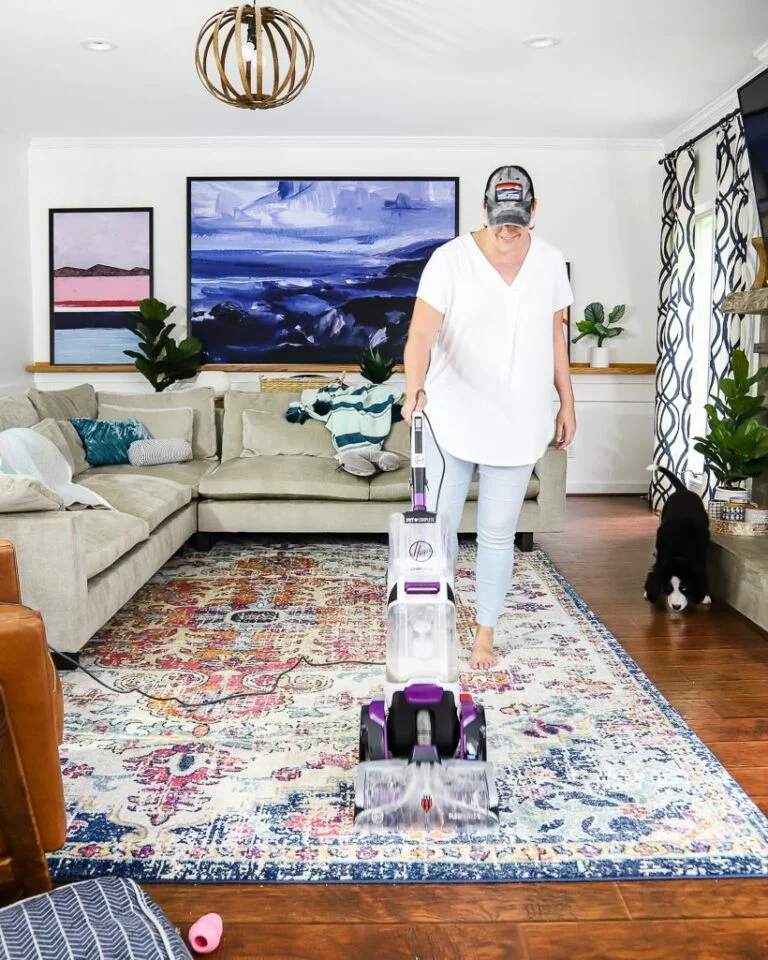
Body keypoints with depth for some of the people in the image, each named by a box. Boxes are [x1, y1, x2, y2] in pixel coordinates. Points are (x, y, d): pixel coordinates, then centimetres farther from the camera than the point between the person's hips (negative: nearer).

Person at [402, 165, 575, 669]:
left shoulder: (550, 262, 3)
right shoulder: (450, 259, -10)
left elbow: (555, 334, 12)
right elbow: (421, 333, -20)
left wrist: (567, 402, 11)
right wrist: (415, 387, -38)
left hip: (517, 423, 3)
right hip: (452, 419, -2)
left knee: (498, 533, 9)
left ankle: (485, 635, 24)